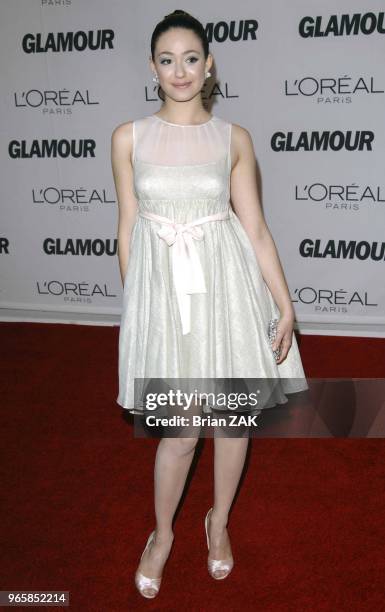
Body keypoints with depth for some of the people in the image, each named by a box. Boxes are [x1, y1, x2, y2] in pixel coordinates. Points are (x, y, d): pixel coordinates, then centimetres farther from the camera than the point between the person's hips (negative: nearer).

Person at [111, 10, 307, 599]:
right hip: (161, 286, -1)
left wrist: (285, 304, 0)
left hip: (226, 284, 1)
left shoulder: (235, 139, 1)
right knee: (180, 428, 3)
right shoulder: (129, 137, 1)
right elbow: (127, 226, 4)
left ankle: (219, 521, 38)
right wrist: (134, 303, 5)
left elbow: (256, 227, 2)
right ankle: (162, 534, 31)